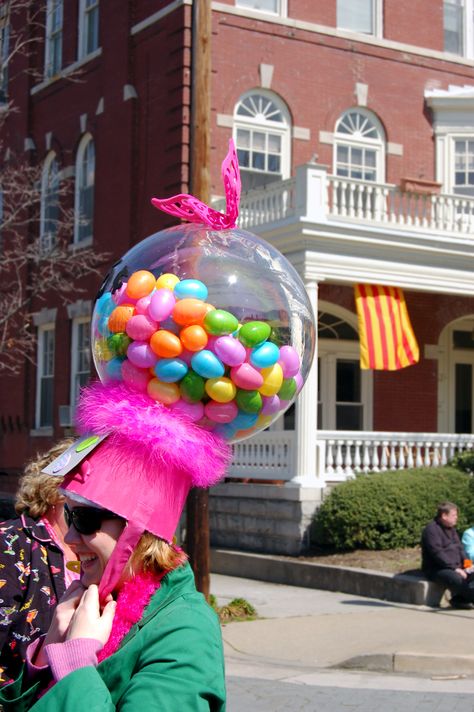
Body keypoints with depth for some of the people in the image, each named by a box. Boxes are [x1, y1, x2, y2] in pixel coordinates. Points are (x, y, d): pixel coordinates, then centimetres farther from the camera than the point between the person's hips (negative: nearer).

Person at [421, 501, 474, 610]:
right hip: (437, 569, -9)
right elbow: (437, 553, -20)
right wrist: (455, 568, -23)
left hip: (456, 567, 9)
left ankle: (459, 599, -19)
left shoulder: (451, 528, 18)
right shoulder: (431, 530, -12)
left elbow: (460, 548, 19)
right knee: (458, 580, -35)